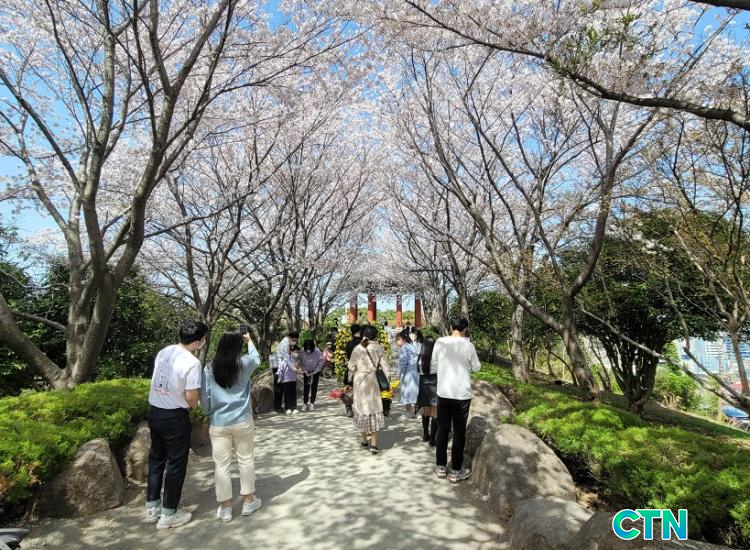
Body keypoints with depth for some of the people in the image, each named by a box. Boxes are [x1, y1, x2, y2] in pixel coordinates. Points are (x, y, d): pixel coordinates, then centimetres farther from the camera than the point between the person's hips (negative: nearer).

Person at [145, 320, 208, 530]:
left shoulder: (163, 352, 2)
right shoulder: (192, 362, -22)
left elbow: (158, 381, 11)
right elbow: (191, 397, -20)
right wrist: (193, 406, 4)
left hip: (154, 411, 8)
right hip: (174, 416, -8)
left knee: (156, 459, 20)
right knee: (176, 464, 7)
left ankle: (152, 508, 31)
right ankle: (168, 515, 18)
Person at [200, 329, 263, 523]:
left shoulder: (209, 368, -4)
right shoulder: (245, 363, -6)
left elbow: (204, 397, -1)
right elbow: (257, 358, 18)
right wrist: (249, 341, 32)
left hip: (218, 423, 0)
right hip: (243, 421, 0)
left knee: (222, 465, 8)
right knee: (246, 459, 15)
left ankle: (225, 508, 18)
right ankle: (248, 501, 27)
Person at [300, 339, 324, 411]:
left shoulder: (317, 352, -28)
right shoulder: (302, 352, -23)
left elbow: (320, 362, -17)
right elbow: (301, 362, -7)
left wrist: (315, 372, -19)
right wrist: (304, 371, -15)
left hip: (316, 371, -1)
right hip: (306, 372, 1)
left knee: (314, 387, 1)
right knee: (306, 386, 0)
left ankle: (312, 403, 8)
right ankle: (305, 403, 7)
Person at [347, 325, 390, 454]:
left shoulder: (357, 349, -4)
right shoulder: (378, 348, -5)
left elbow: (351, 367, 0)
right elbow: (385, 366, -5)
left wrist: (350, 380, 15)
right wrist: (390, 382, 0)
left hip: (359, 381, 1)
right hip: (371, 380, -1)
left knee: (361, 408, 13)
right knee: (374, 409, 5)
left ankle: (364, 440, 24)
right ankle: (374, 444, 0)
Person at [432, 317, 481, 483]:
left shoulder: (440, 342, -6)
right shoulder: (468, 345, -11)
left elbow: (433, 367, 3)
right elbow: (476, 367, 4)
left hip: (443, 393, 2)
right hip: (462, 394, -2)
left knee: (442, 429, 14)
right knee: (459, 432, 8)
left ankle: (441, 467, 24)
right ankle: (455, 471, 15)